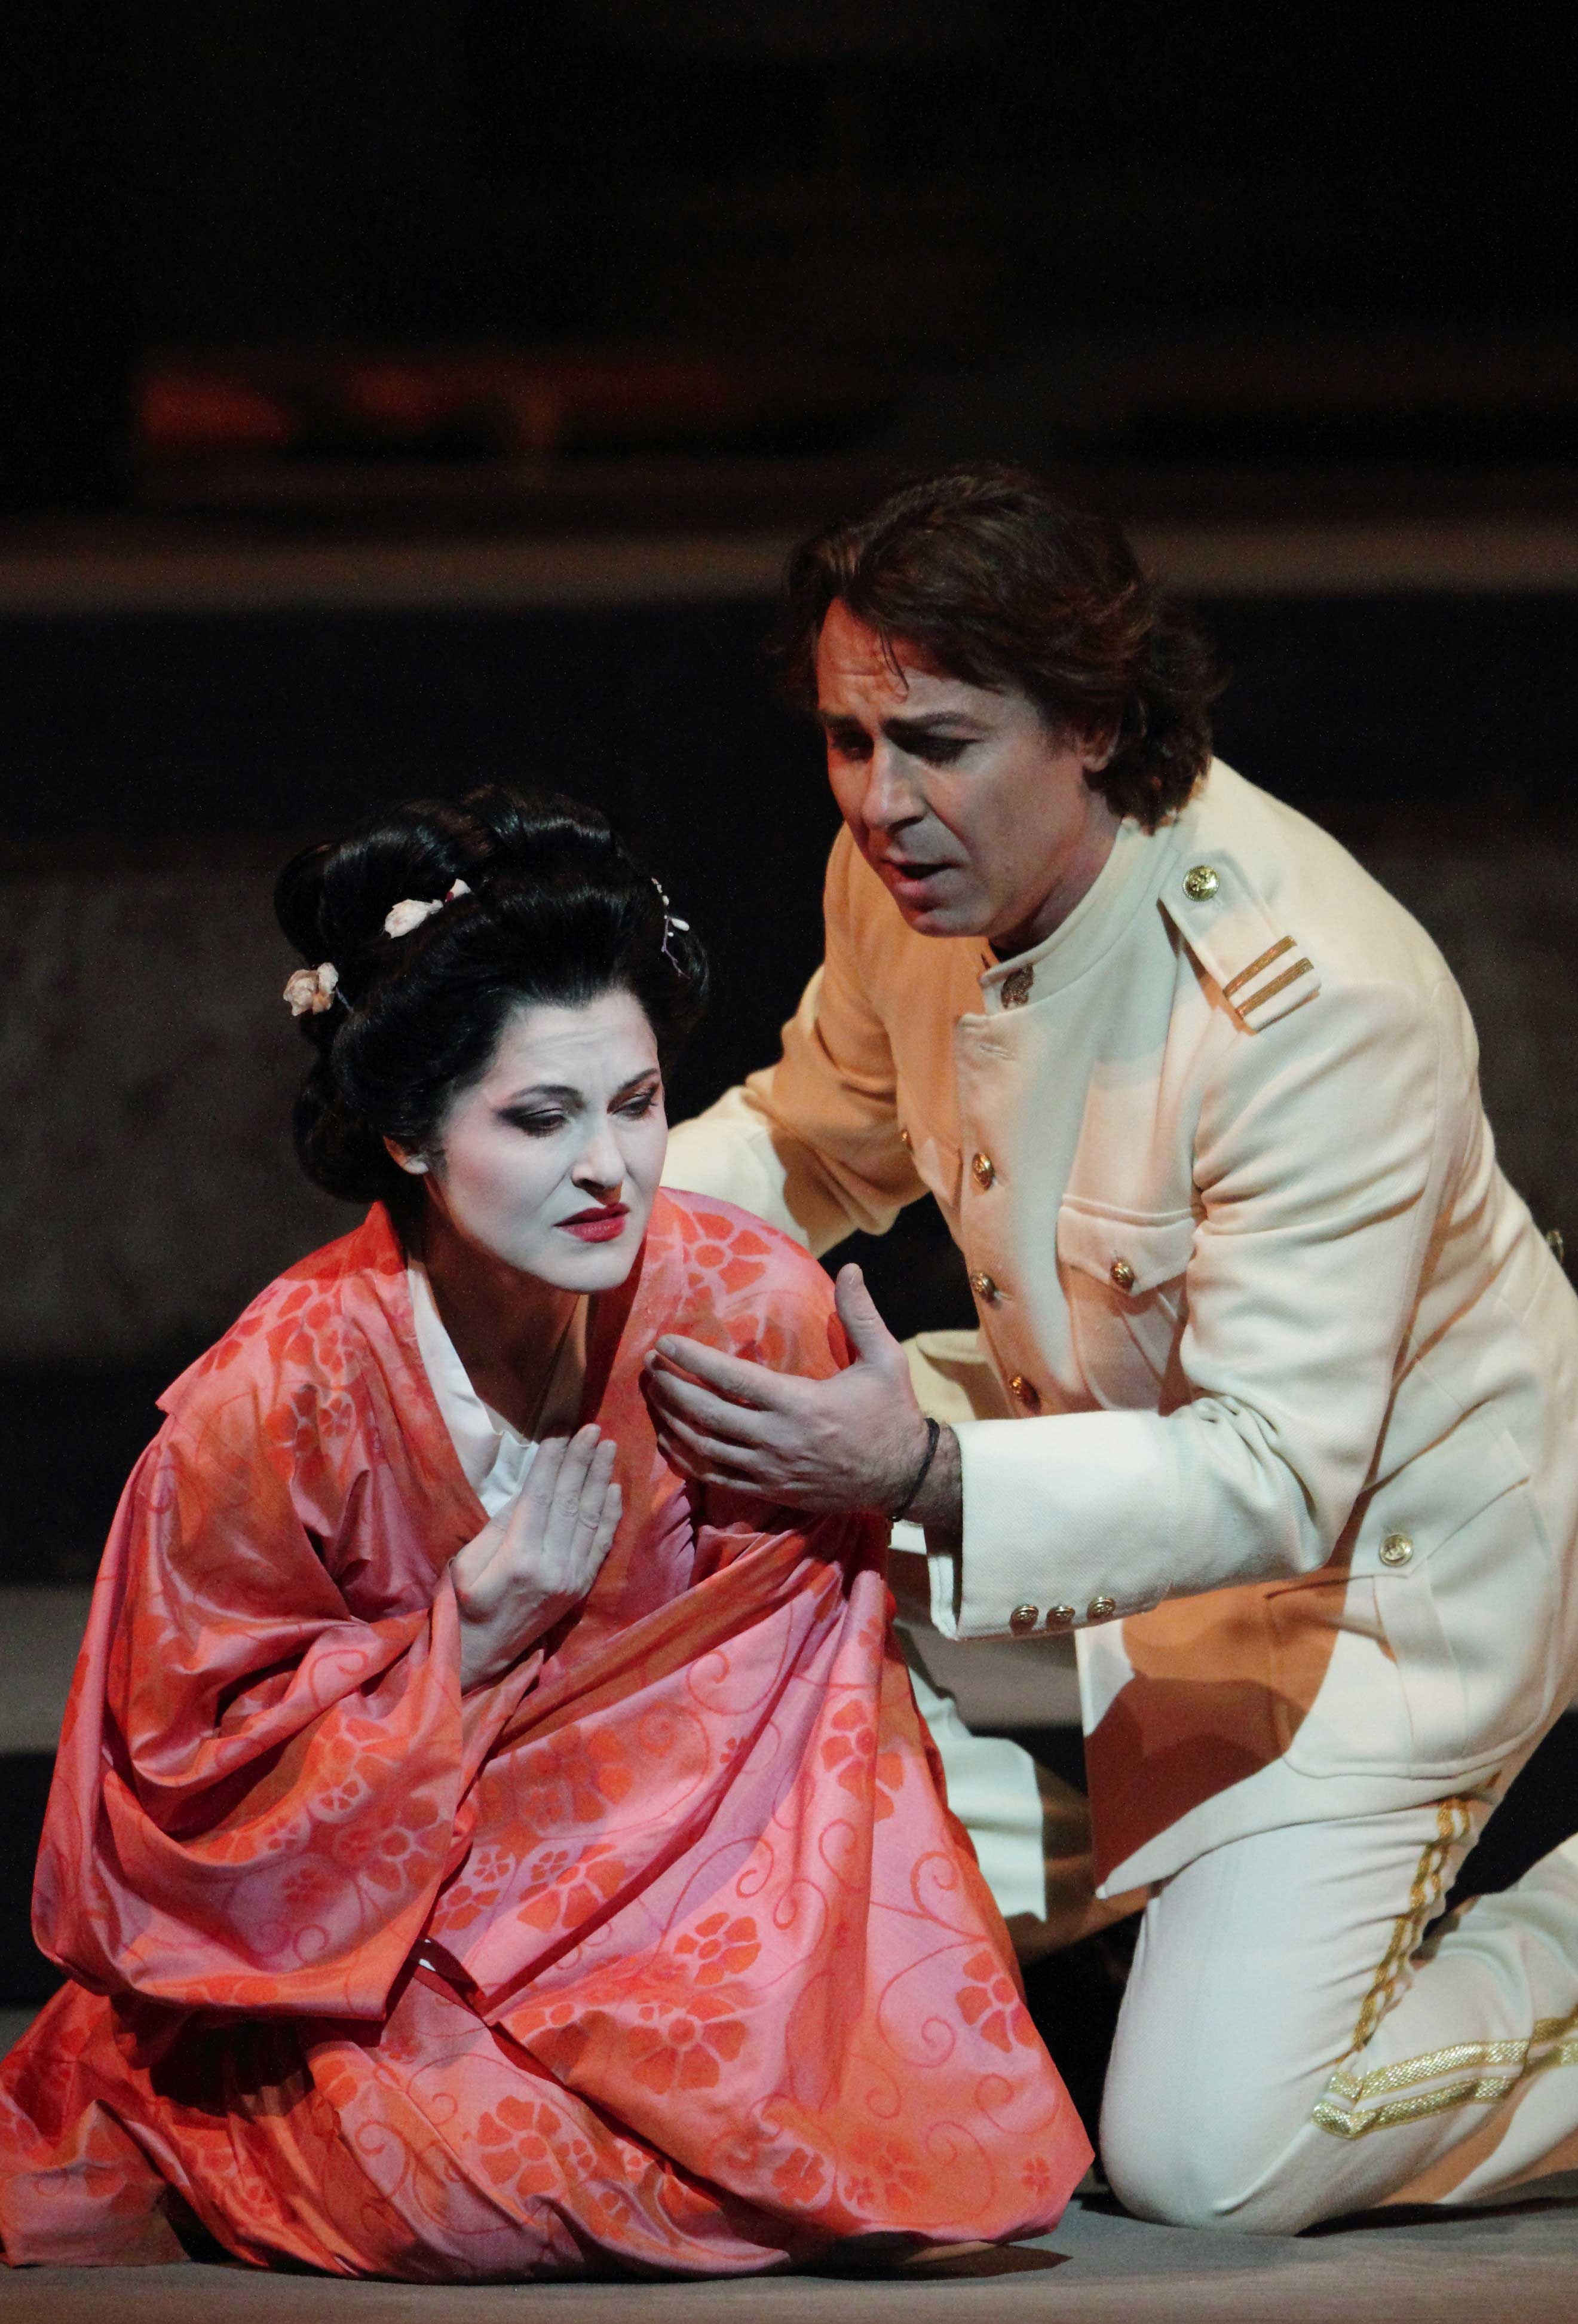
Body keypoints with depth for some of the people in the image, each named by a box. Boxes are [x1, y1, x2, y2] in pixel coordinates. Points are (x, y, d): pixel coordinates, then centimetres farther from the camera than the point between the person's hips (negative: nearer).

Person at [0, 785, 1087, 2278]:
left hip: (668, 1888, 3)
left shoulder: (750, 1307, -13)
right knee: (482, 2172, -32)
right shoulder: (276, 1402, -21)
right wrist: (470, 1640, -23)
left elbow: (805, 1659, 3)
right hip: (348, 1932, -3)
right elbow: (202, 1779, -12)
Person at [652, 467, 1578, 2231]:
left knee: (1206, 2163, -17)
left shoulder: (1321, 1002, -34)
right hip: (1114, 1459, 8)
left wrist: (928, 1478, -48)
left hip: (1382, 1550, -8)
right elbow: (821, 1140, 11)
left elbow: (1274, 1475, -34)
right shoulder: (911, 876, -11)